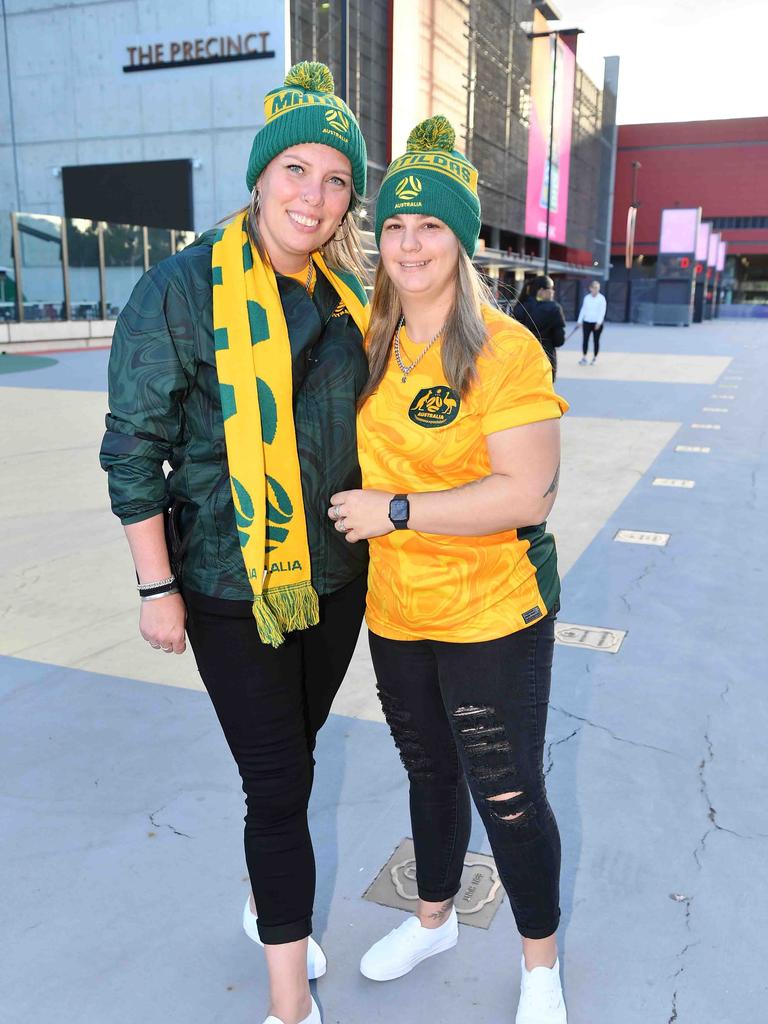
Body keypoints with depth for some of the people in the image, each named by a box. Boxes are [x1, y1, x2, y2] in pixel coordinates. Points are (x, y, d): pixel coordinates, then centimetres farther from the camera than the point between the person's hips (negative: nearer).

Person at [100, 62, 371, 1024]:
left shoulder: (348, 293, 4)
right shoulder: (182, 289, -13)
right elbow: (132, 447, -11)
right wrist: (157, 587, -12)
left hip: (336, 575, 6)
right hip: (231, 584, -5)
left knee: (291, 759, 20)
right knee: (278, 782, 1)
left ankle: (269, 906, 46)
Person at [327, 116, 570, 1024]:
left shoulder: (505, 350, -17)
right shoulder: (370, 345, 2)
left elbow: (529, 492, -23)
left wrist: (394, 511, -22)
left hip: (494, 616, -6)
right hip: (395, 613, 6)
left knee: (507, 796, 8)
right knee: (430, 773, 24)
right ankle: (433, 919, 50)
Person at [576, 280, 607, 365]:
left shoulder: (601, 298, -4)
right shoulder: (586, 297, 7)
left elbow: (602, 311, -9)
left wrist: (599, 322, -17)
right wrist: (579, 321, 9)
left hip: (597, 323, -3)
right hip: (587, 322, 3)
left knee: (596, 341, 4)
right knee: (585, 339, -3)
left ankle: (595, 358, 14)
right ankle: (584, 358, -1)